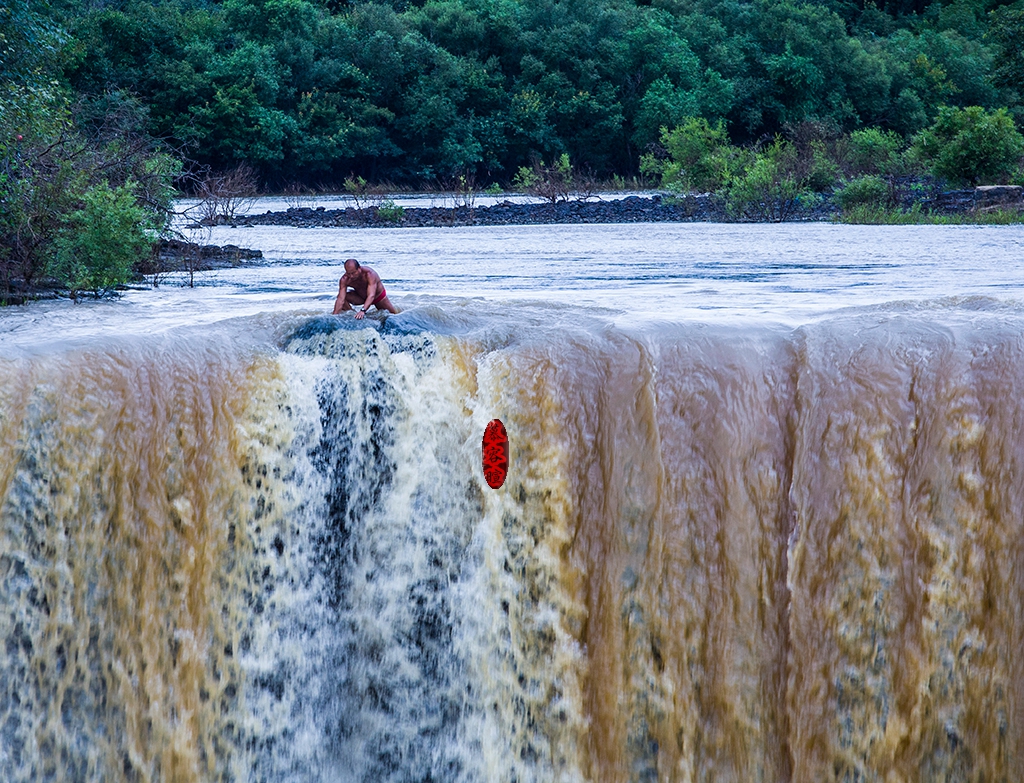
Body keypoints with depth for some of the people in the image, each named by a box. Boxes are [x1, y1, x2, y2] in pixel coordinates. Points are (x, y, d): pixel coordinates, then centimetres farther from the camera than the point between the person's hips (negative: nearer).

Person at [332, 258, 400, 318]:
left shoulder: (369, 274, -42)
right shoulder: (344, 280, -32)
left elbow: (371, 296, -52)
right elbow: (340, 299, -36)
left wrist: (363, 310, -67)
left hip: (378, 296, -2)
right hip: (361, 296, 2)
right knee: (343, 297, -23)